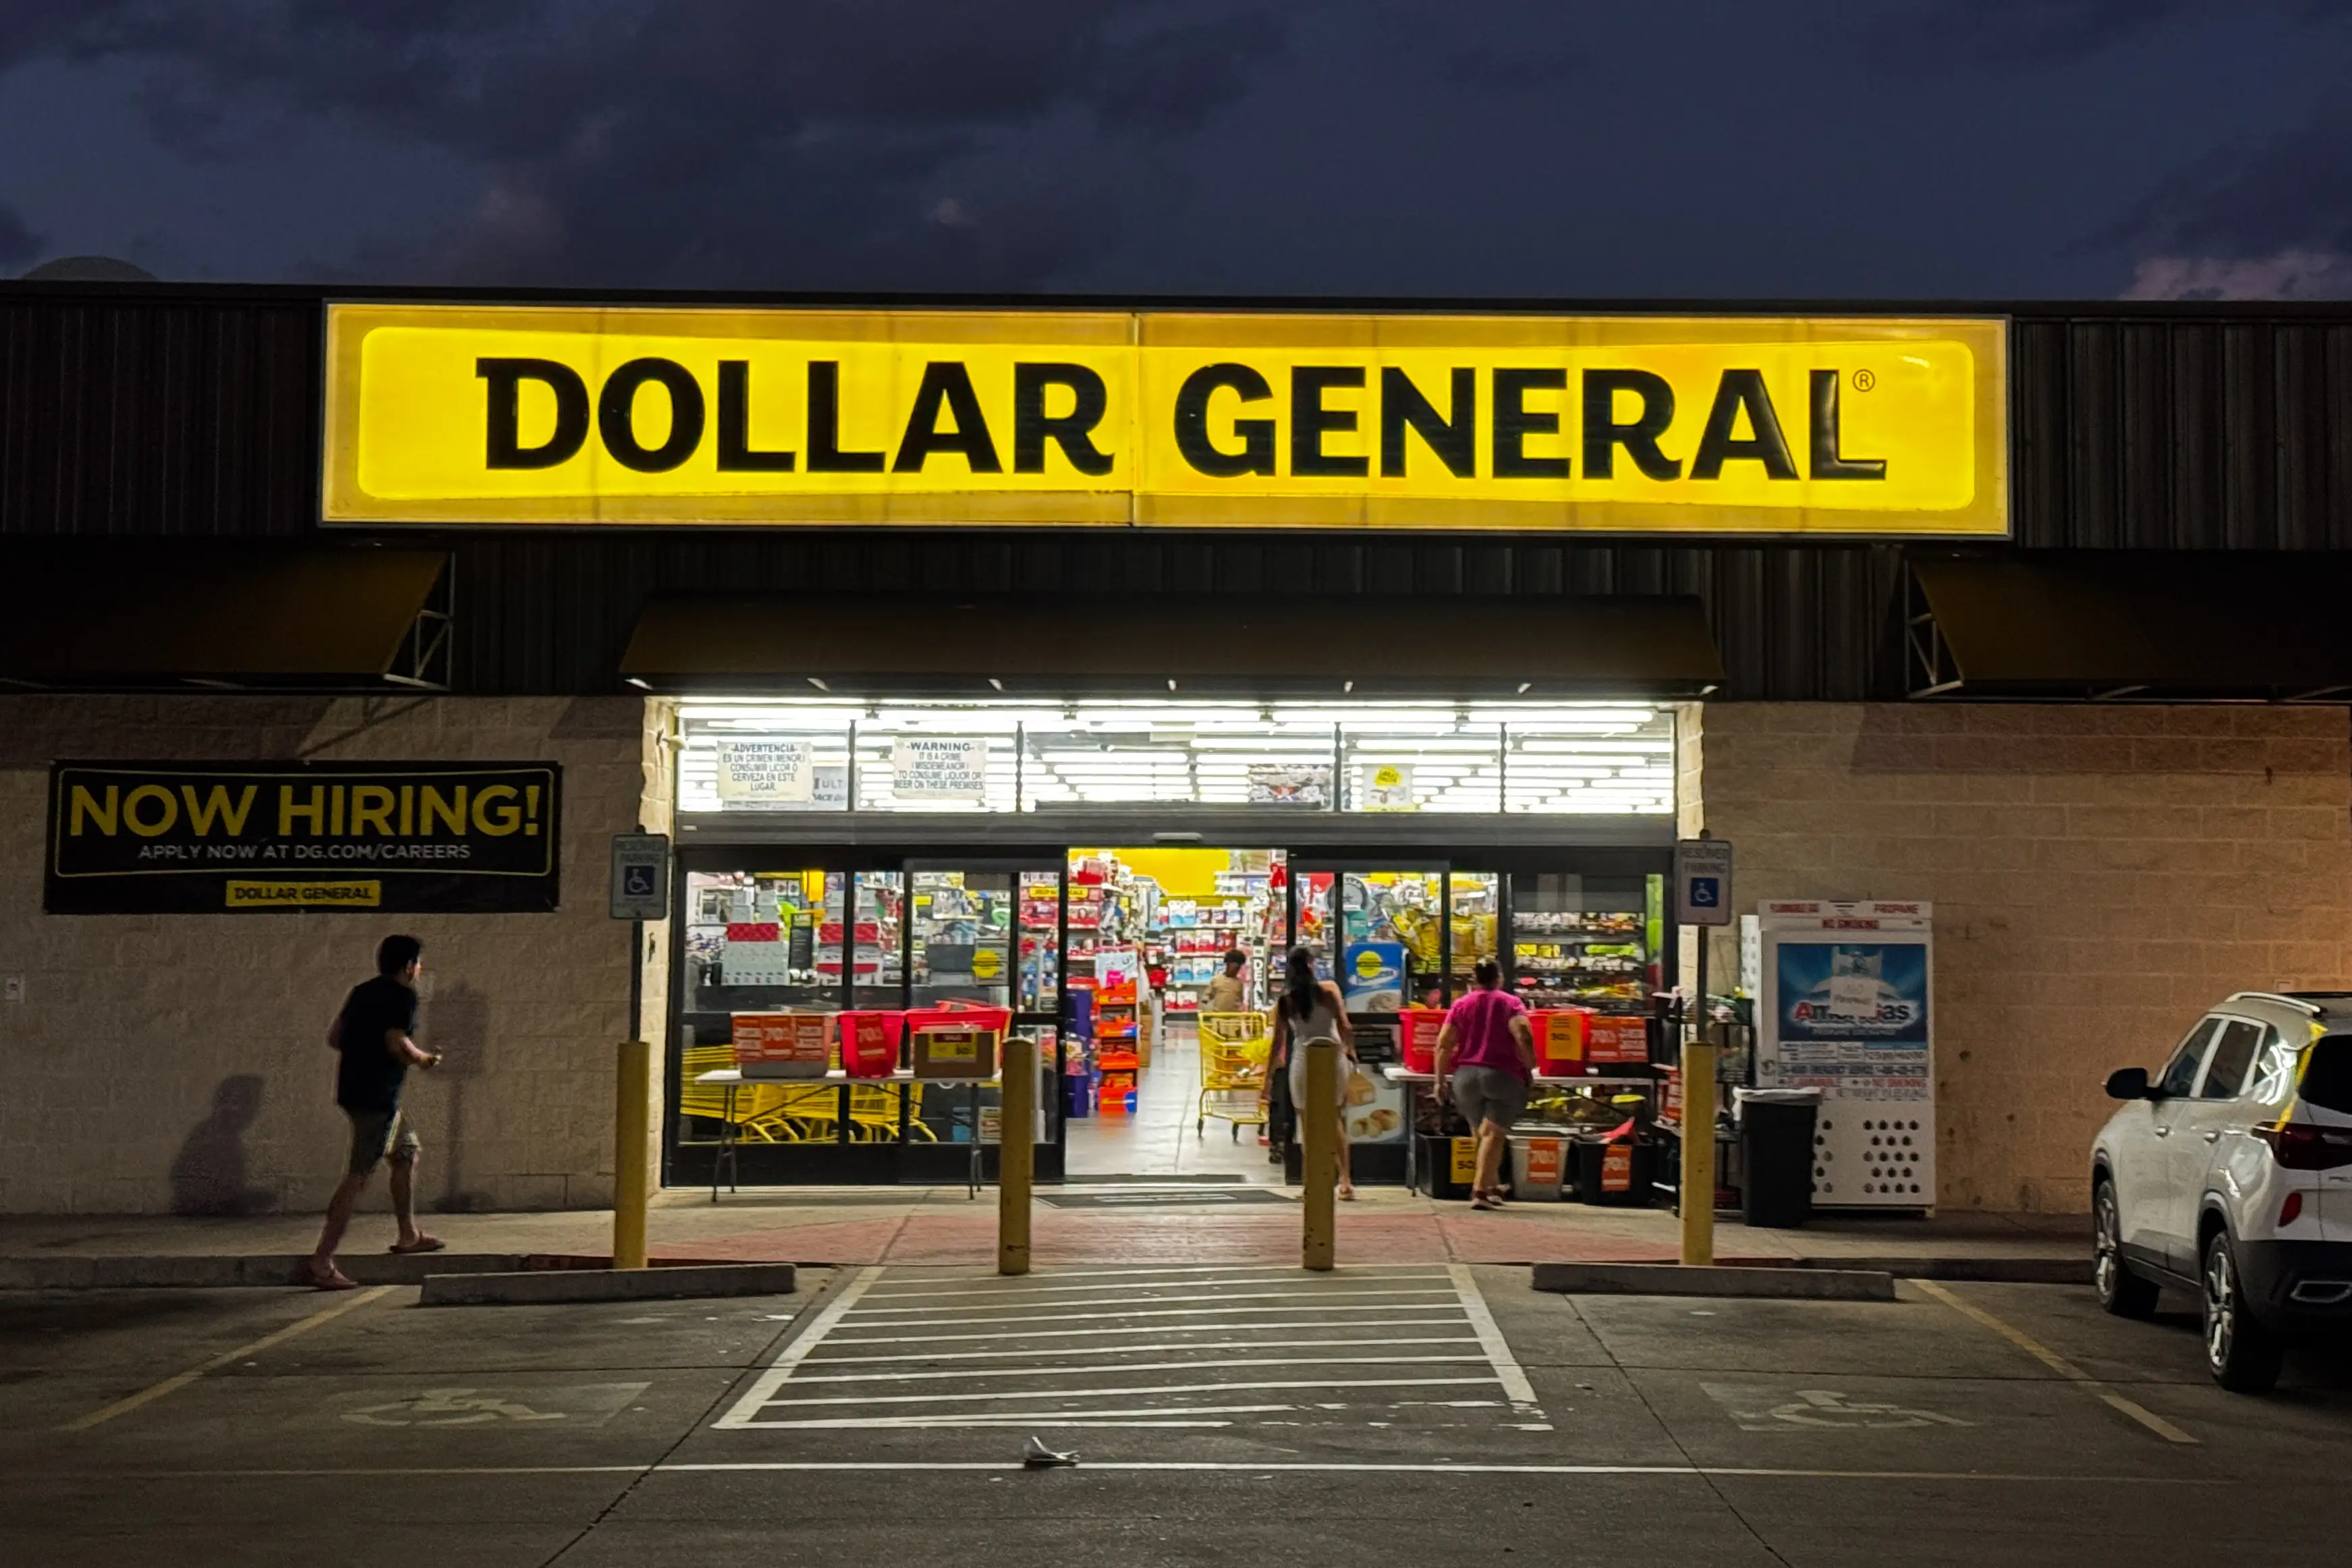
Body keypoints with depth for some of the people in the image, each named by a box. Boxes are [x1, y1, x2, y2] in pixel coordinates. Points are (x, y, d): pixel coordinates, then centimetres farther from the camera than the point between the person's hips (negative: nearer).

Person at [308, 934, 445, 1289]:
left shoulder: (362, 992, 14)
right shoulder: (403, 997, -10)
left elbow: (334, 1037, 14)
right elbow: (397, 1044, -22)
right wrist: (425, 1059, -5)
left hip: (352, 1087, 10)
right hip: (377, 1096, -10)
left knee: (407, 1152, 25)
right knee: (358, 1177, -9)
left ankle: (409, 1235, 34)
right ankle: (322, 1261, -12)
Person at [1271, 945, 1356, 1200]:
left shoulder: (1285, 1000, 0)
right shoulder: (1328, 990, -4)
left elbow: (1278, 1042, 0)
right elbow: (1344, 1026, -8)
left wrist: (1268, 1077, 6)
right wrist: (1351, 1050, 8)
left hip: (1302, 1062, 0)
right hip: (1333, 1058, 0)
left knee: (1309, 1126, 8)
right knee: (1336, 1121, 10)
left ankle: (1312, 1184, 8)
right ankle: (1345, 1180, 1)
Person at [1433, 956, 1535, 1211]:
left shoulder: (1461, 1005, 8)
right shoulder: (1510, 1003, 0)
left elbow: (1443, 1045, 3)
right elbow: (1524, 1038, -14)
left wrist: (1440, 1080, 8)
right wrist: (1529, 1069, -1)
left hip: (1466, 1076, 3)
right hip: (1503, 1076, -3)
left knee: (1480, 1133, 18)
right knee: (1494, 1134, -6)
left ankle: (1493, 1187, 26)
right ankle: (1480, 1190, -19)